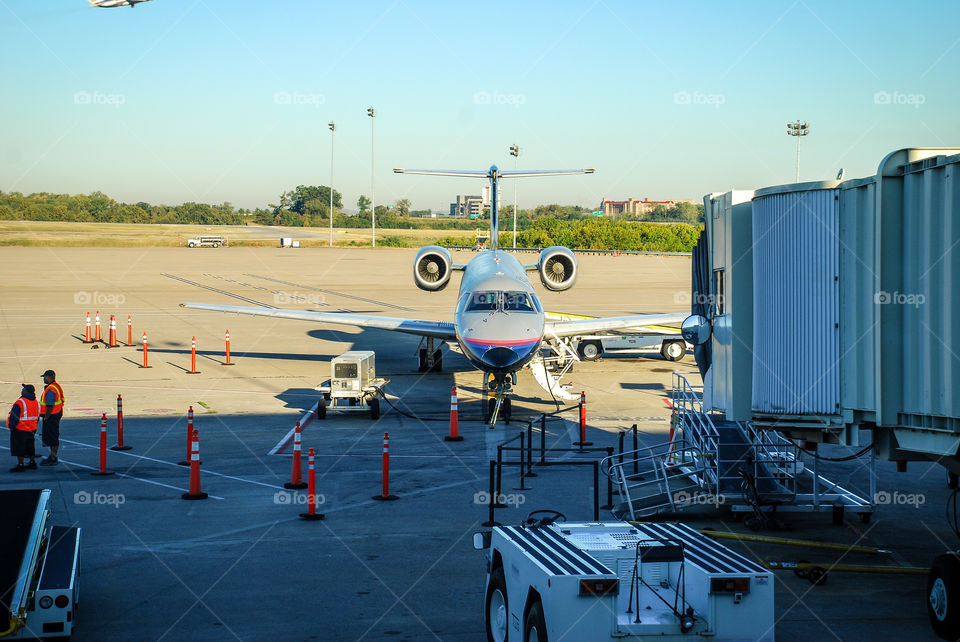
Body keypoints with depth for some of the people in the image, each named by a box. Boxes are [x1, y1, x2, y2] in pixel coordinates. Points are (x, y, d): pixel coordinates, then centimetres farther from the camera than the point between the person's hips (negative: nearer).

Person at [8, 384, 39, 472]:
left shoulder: (20, 403, -20)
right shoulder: (36, 402, 5)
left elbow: (14, 417, -19)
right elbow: (37, 416, 13)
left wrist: (11, 426, -8)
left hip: (20, 429, -8)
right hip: (32, 429, 8)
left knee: (19, 447, 0)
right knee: (30, 447, 19)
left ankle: (20, 465, 0)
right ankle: (33, 463, 25)